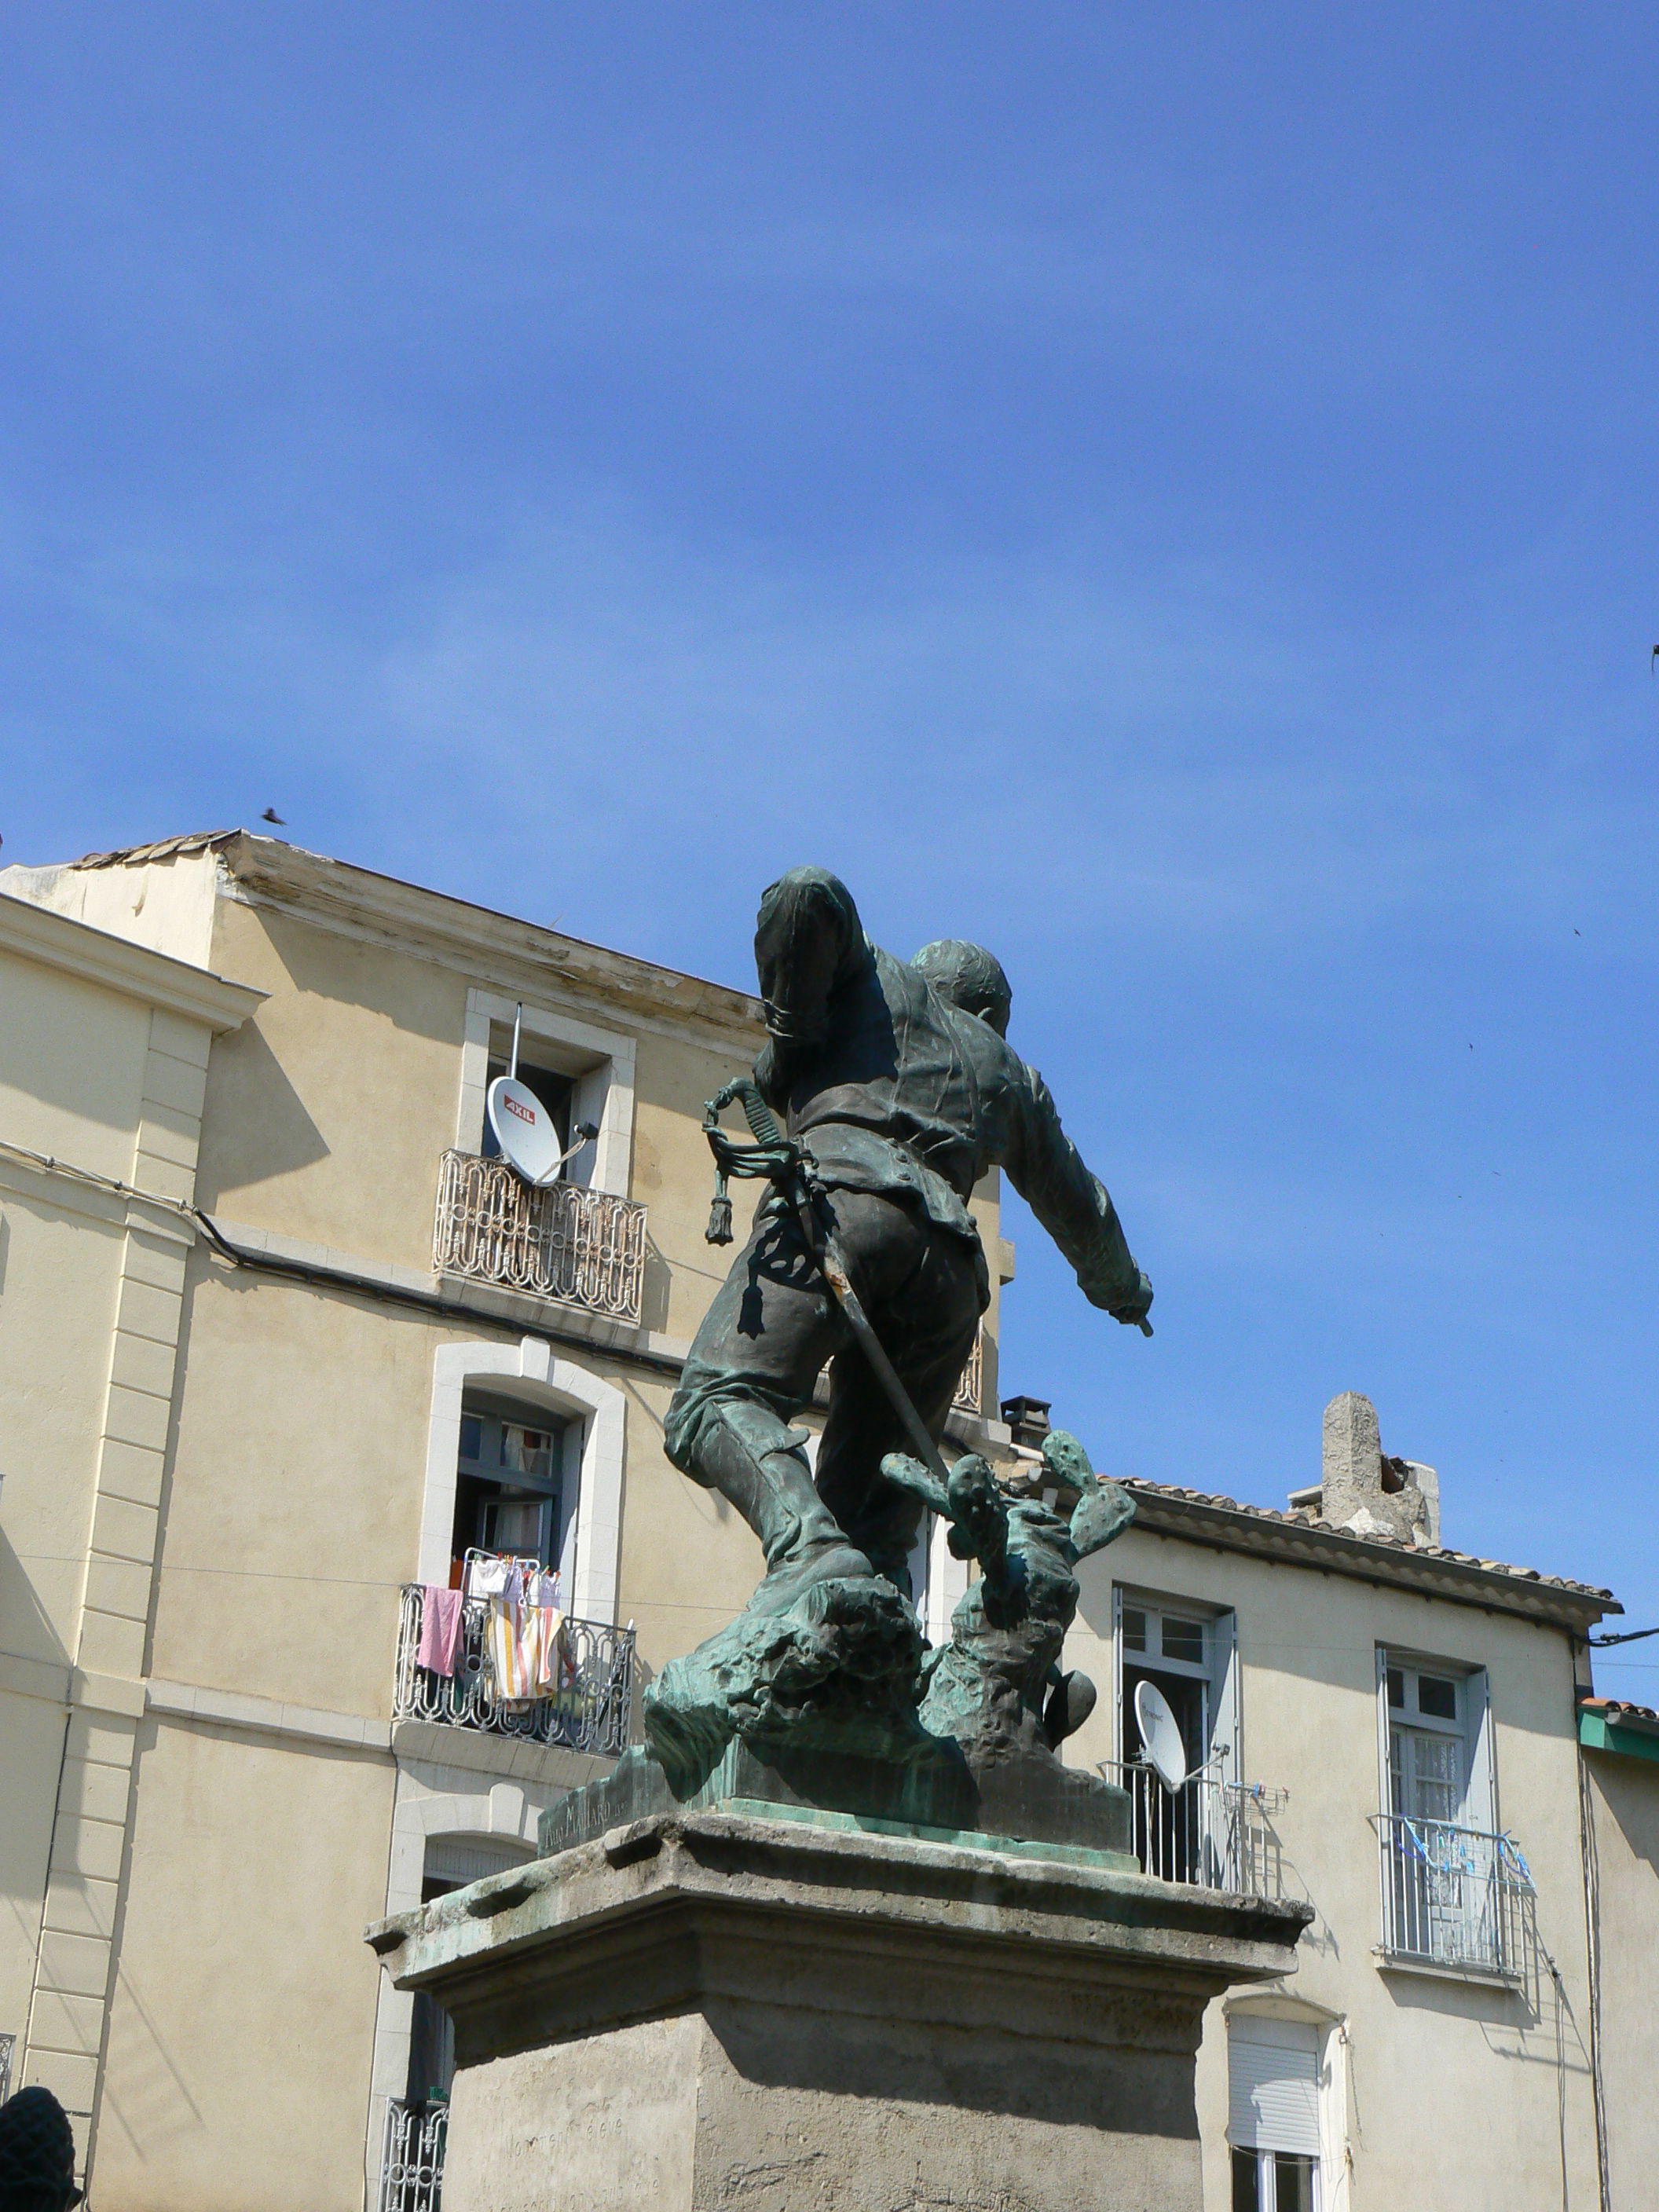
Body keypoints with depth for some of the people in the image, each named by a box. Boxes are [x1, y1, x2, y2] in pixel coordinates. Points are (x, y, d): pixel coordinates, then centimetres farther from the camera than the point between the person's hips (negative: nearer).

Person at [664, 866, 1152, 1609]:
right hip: (949, 1261, 5)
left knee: (715, 1401, -18)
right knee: (872, 1483, 6)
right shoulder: (1012, 1077, 38)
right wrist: (1121, 1289, 66)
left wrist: (788, 1032, 16)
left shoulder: (881, 981, 27)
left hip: (845, 1197, -5)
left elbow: (806, 894, 7)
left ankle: (807, 1547, -45)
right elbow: (1078, 1206, 47)